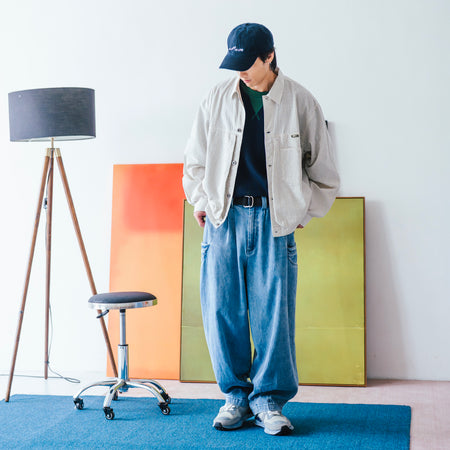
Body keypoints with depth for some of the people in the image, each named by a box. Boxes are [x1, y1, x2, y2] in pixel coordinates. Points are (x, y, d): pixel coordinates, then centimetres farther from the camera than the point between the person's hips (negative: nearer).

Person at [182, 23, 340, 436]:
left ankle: (270, 400, 11)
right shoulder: (218, 99, 8)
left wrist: (303, 213, 7)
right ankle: (236, 394, 17)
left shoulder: (300, 102, 3)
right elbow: (195, 158, 19)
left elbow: (323, 169, 10)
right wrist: (200, 201, 11)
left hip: (274, 220, -2)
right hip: (224, 217, 2)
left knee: (274, 313, -3)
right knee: (221, 310, 1)